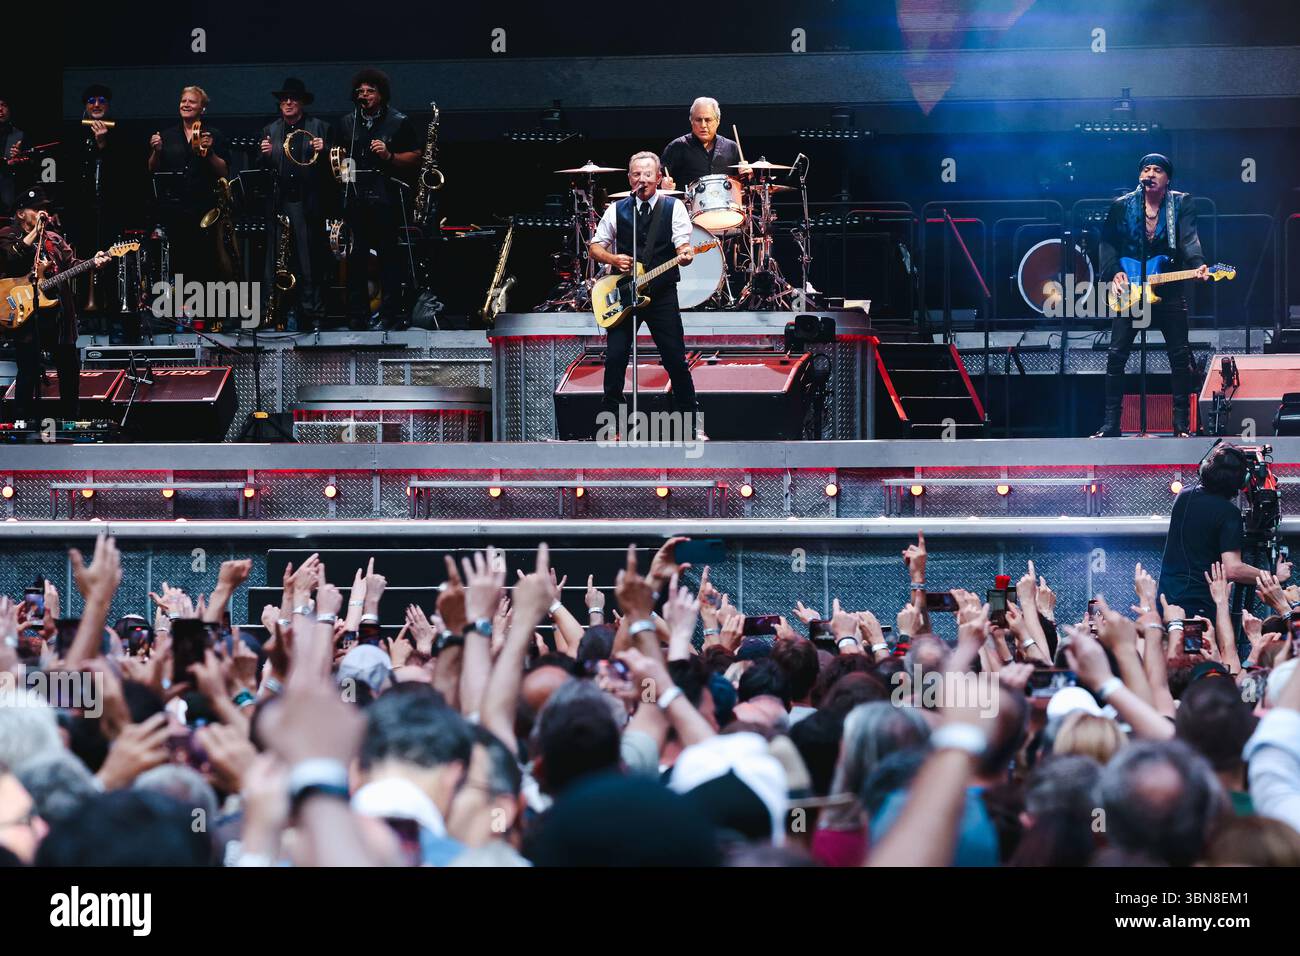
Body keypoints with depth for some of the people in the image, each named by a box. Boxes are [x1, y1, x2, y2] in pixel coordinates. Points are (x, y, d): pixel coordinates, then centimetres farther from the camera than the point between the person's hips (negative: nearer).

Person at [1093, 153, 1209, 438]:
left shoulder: (1182, 204, 0)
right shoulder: (1122, 207, 3)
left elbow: (1189, 239, -14)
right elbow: (1108, 243, 5)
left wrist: (1198, 265, -32)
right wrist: (1114, 273, -11)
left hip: (1169, 292, -1)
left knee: (1181, 357, -4)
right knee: (1116, 355, -5)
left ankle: (1182, 424, 4)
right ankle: (1111, 423, 1)